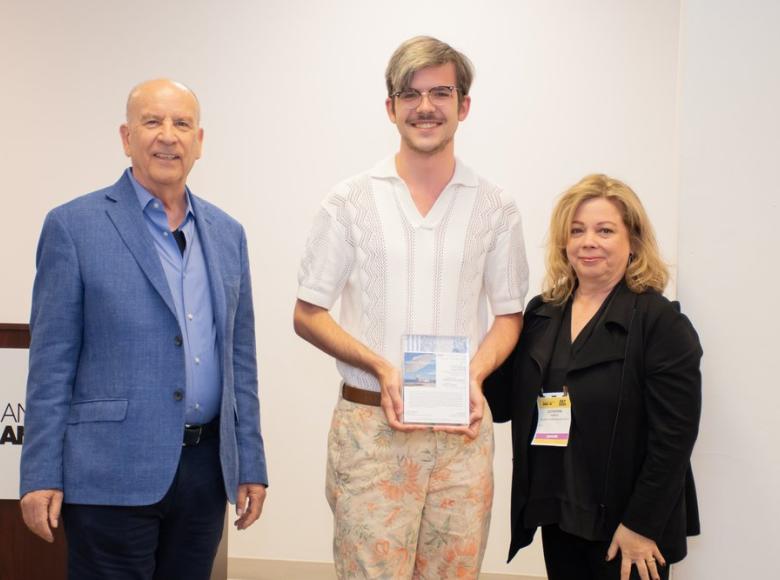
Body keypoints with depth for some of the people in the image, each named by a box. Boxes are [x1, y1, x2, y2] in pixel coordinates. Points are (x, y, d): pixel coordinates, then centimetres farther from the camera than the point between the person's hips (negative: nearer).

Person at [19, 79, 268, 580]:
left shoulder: (227, 233, 11)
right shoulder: (74, 227, -3)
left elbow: (239, 357, 13)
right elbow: (51, 362, -5)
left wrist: (252, 464, 10)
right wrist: (40, 477, -8)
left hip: (205, 467, 5)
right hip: (113, 472, -4)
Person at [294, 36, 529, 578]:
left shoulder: (496, 207, 7)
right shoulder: (350, 201, 2)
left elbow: (509, 314, 13)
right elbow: (308, 314, 4)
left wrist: (475, 373, -7)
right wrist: (380, 367, -11)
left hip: (461, 430, 2)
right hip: (369, 424, -1)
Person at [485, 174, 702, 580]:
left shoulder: (660, 321, -10)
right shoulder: (541, 314, 8)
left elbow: (674, 436, -14)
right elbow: (505, 403, 9)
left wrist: (641, 524, -16)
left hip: (623, 522, -5)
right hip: (557, 516, 5)